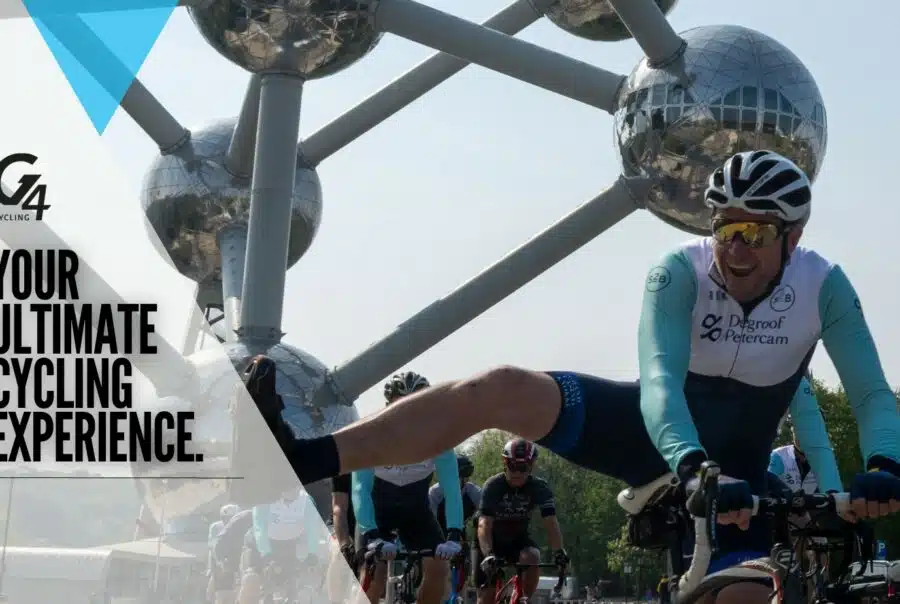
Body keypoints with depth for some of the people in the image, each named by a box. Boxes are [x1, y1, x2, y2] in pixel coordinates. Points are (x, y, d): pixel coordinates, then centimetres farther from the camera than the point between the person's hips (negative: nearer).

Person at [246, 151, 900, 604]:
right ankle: (301, 458, -35)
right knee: (503, 389, -26)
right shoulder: (679, 273, -22)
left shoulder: (824, 286, -17)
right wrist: (693, 467, -56)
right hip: (653, 431, -2)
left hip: (733, 469, 2)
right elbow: (660, 381, -37)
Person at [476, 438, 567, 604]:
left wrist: (559, 551, -48)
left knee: (532, 558, -32)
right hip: (493, 541, -1)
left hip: (518, 539, 1)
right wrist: (488, 554, -53)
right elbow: (484, 524, -36)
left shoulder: (540, 487, -20)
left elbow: (551, 522, -30)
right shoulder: (492, 486, -25)